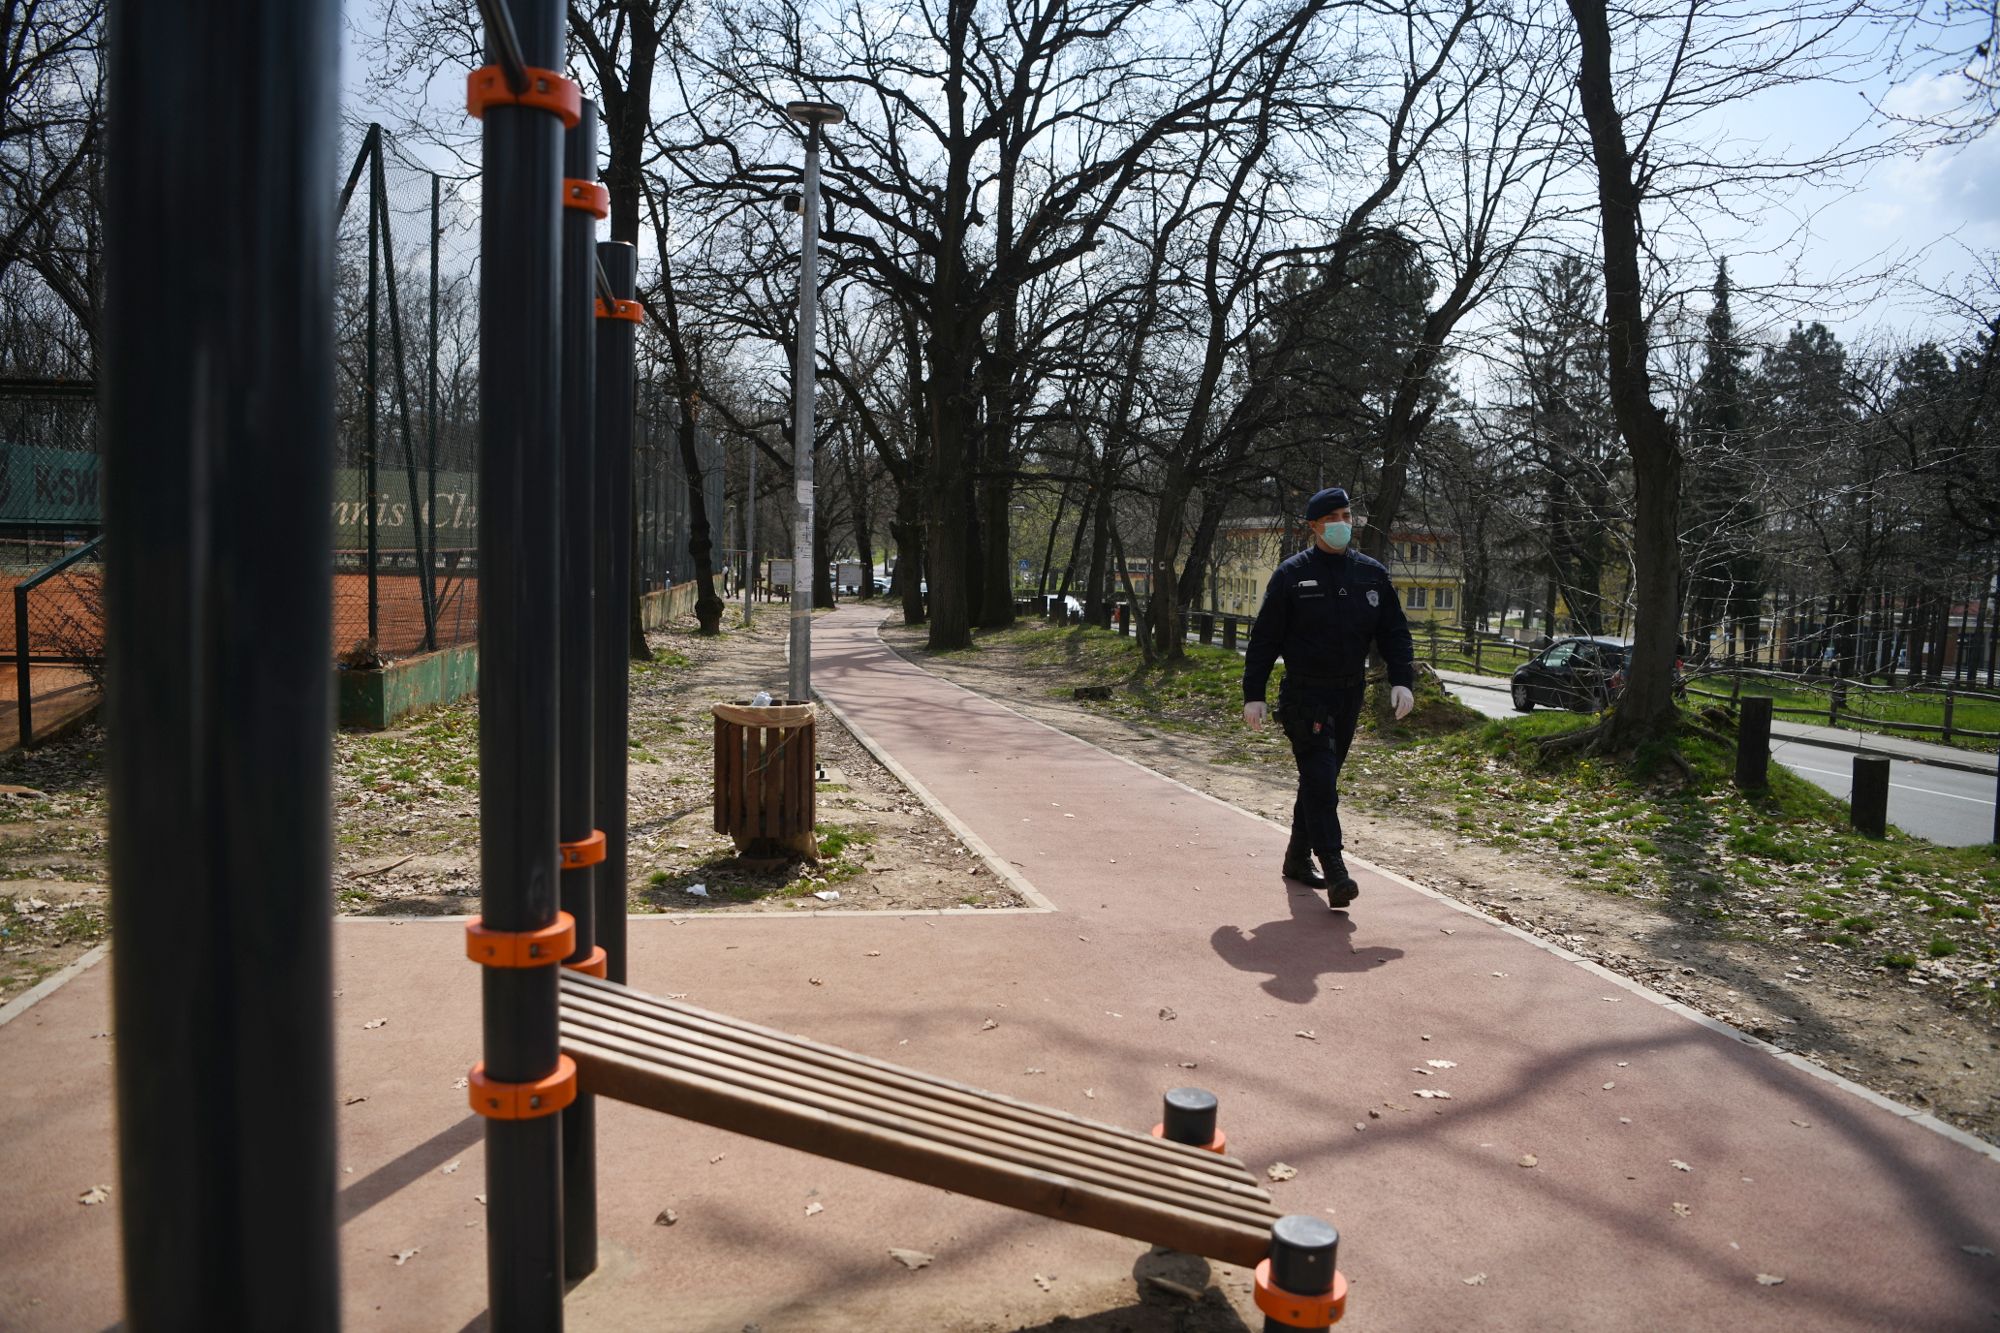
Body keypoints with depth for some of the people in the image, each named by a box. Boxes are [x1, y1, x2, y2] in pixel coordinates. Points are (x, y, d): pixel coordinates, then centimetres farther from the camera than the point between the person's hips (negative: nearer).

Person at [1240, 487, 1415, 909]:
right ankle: (1334, 871, -15)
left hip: (1349, 696, 5)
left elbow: (1394, 633, 11)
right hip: (1304, 696, -5)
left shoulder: (1372, 574, 8)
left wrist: (1402, 680, -4)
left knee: (1320, 780, 13)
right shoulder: (1292, 574, -4)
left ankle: (1298, 857, 27)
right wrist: (1253, 694, -7)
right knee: (1320, 779, -14)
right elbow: (1264, 638, -3)